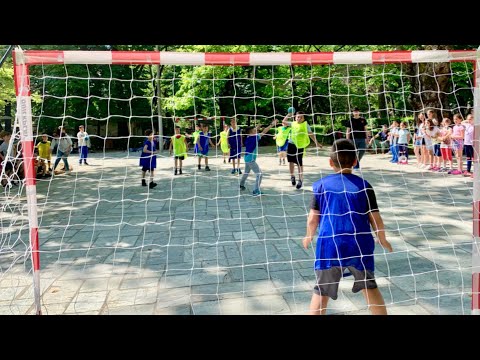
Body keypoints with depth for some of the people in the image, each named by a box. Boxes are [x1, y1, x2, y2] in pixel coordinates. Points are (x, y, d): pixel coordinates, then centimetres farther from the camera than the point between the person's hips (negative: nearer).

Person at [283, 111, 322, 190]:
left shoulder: (306, 125, 3)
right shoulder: (292, 123, 13)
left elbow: (311, 134, 1)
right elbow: (283, 123, 16)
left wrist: (316, 143, -3)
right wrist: (288, 115, 11)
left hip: (300, 145, -4)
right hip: (291, 144, 4)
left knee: (299, 162, -3)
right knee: (291, 160, 8)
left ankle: (300, 180, 6)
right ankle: (292, 176, 27)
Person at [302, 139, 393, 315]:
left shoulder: (321, 185, 0)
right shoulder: (364, 185, 1)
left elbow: (313, 218, 0)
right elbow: (376, 219, 2)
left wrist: (309, 237, 19)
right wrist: (383, 240, 20)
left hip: (330, 246, -1)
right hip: (359, 246, 1)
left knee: (321, 291, 9)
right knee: (370, 287, 20)